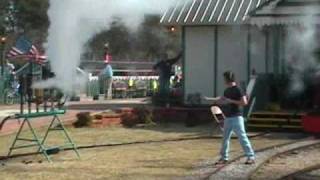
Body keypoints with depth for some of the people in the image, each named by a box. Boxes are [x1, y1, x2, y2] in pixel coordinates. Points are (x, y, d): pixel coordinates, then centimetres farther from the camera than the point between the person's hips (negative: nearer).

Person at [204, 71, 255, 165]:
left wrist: (231, 101, -17)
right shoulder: (227, 90, 13)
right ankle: (224, 158, 20)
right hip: (228, 118, 8)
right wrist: (209, 99, 25)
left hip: (236, 117, -8)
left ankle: (251, 157, -7)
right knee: (225, 138, 11)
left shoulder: (238, 90, -11)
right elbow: (221, 100, 28)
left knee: (242, 137, -10)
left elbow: (244, 102, -18)